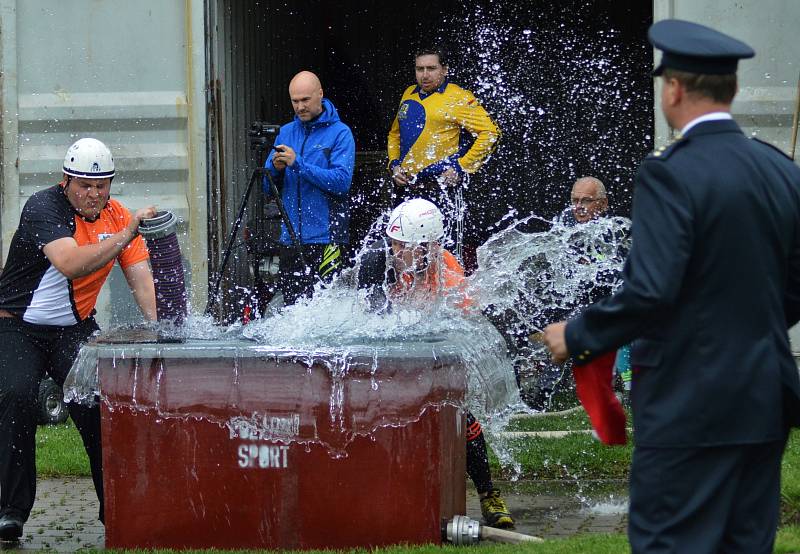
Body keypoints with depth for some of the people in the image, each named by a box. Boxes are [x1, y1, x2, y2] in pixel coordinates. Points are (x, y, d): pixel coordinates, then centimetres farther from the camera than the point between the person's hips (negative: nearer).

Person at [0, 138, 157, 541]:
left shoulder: (117, 217, -1)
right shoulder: (44, 207, -19)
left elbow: (141, 280, -7)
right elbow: (70, 264, -35)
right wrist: (125, 235, -39)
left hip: (74, 329, 4)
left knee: (96, 404, -12)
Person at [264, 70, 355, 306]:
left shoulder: (340, 133, -3)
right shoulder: (286, 132, 13)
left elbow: (341, 181, -15)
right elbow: (269, 189, 14)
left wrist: (298, 164, -19)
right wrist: (275, 169, -8)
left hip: (325, 236, -5)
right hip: (290, 236, 5)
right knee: (291, 305, 5)